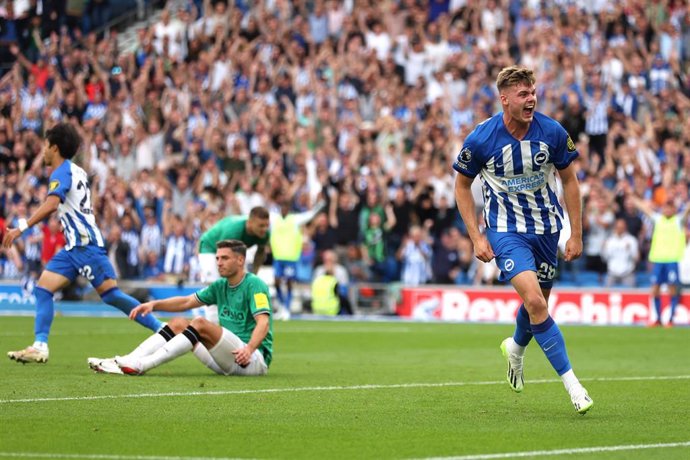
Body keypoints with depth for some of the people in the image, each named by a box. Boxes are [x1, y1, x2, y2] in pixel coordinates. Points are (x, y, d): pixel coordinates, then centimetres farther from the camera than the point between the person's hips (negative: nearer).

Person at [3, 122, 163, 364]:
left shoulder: (62, 171, -10)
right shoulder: (77, 171, 18)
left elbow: (50, 205, -26)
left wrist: (21, 228, -29)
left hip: (86, 244, -10)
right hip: (74, 247, 10)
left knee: (111, 295, -13)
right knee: (43, 288, 2)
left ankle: (162, 329, -11)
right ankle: (39, 347, -3)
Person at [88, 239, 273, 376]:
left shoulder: (254, 285, -10)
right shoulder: (220, 286, 15)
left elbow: (263, 322, -23)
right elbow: (186, 302, 18)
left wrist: (249, 349, -40)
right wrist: (154, 304, 2)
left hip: (254, 359, -8)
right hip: (227, 361, 8)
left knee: (200, 323, -26)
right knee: (178, 323, -1)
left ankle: (140, 365, -34)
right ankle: (123, 362, -17)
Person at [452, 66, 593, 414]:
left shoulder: (552, 132, -11)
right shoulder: (480, 140, -16)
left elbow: (569, 180, 3)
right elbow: (462, 185, -1)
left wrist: (576, 235, 1)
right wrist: (476, 238, -7)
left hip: (546, 228, 3)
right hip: (505, 230, -3)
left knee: (537, 304, 14)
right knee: (534, 300, -21)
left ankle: (515, 348, 50)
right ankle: (571, 383, -17)